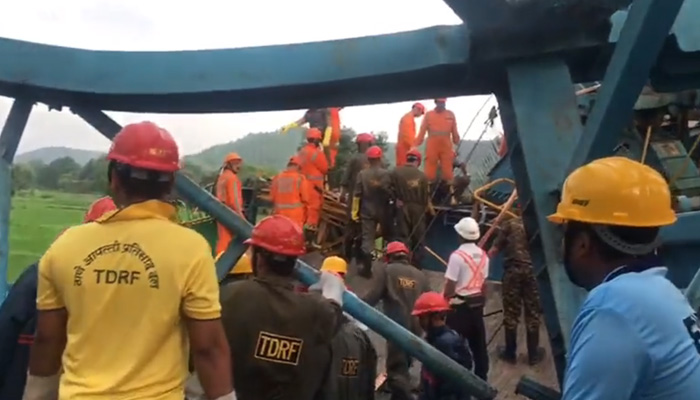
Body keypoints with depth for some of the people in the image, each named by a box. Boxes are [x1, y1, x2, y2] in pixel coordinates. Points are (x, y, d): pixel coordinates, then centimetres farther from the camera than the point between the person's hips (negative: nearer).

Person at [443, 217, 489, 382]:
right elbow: (483, 283, 11)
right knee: (478, 344, 14)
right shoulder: (483, 255, 4)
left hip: (460, 306, -7)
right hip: (477, 304, 7)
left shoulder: (457, 255, -18)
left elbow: (450, 286, -17)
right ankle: (481, 378, 25)